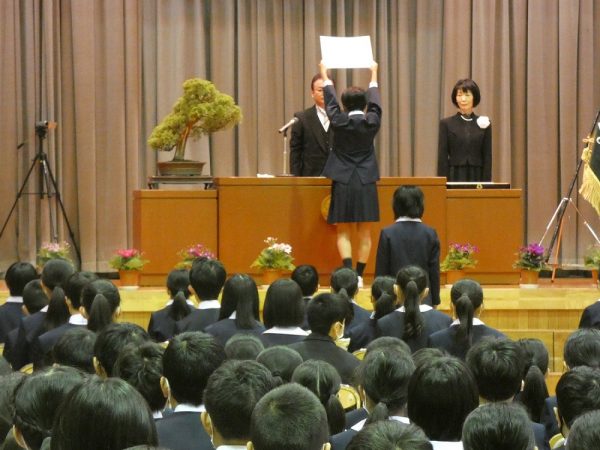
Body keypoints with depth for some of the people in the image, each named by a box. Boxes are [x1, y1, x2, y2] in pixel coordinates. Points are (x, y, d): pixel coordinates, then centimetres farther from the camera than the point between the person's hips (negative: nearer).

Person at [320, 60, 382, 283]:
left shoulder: (339, 122, -6)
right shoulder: (372, 122, -3)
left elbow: (330, 102, 10)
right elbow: (374, 103, 14)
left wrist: (325, 76, 27)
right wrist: (373, 75, 31)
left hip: (343, 183, -1)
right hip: (366, 184, 1)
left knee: (343, 232, 3)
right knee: (364, 233, 7)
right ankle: (359, 275, 6)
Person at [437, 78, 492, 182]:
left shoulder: (484, 124, 7)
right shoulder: (446, 124, 3)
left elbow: (487, 158, 5)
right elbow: (442, 158, 0)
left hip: (477, 177, 1)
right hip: (454, 177, -1)